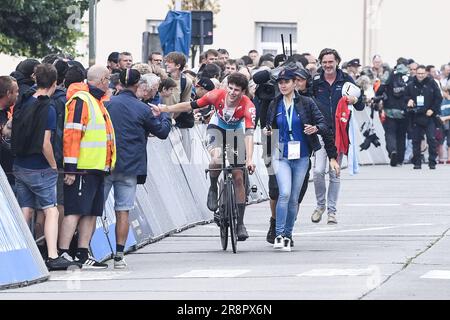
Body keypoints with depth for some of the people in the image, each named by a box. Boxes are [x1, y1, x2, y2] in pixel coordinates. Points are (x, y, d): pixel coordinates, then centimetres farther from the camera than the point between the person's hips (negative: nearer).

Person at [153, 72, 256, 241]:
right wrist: (164, 109, -15)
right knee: (217, 159, -34)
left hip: (236, 132, 0)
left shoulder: (248, 106, -31)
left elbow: (249, 134, -39)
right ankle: (213, 189, -2)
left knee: (238, 178, -3)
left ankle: (240, 223, 5)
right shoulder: (217, 95, -27)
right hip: (217, 128, 0)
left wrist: (249, 160, -51)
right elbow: (190, 106, -16)